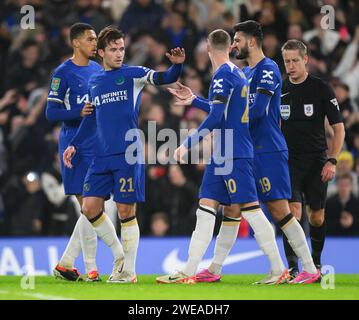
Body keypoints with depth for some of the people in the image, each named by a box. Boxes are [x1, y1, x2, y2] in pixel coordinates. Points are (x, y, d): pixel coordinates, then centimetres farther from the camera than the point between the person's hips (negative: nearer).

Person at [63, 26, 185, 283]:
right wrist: (75, 145, 19)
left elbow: (164, 79, -14)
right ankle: (119, 254, 19)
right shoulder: (94, 81, 15)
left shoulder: (133, 74, 0)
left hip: (128, 155, -5)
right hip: (103, 156, 5)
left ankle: (129, 270, 6)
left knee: (126, 211, -4)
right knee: (90, 207, 0)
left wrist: (177, 65, -34)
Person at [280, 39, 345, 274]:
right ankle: (292, 266, -19)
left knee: (317, 216, 7)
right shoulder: (278, 90, 2)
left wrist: (332, 161, -12)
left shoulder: (321, 88, -5)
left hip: (316, 161, 0)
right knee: (293, 210, -17)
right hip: (289, 161, 0)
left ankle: (316, 261, 29)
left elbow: (339, 127, -3)